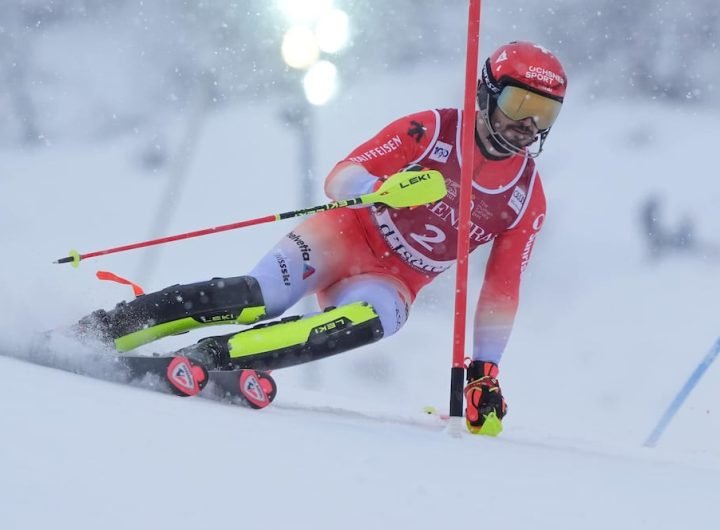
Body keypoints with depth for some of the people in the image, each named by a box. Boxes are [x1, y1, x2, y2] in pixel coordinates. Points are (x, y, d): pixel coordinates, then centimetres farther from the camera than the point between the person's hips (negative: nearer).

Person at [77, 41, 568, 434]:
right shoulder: (432, 130, -10)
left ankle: (205, 358, -39)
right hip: (348, 236, -2)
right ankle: (94, 330, -23)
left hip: (393, 282, 2)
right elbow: (341, 178, -15)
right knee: (258, 299, -29)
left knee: (373, 319, -35)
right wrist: (384, 190, -37)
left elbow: (503, 291, 5)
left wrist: (485, 372, -1)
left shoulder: (528, 199, -1)